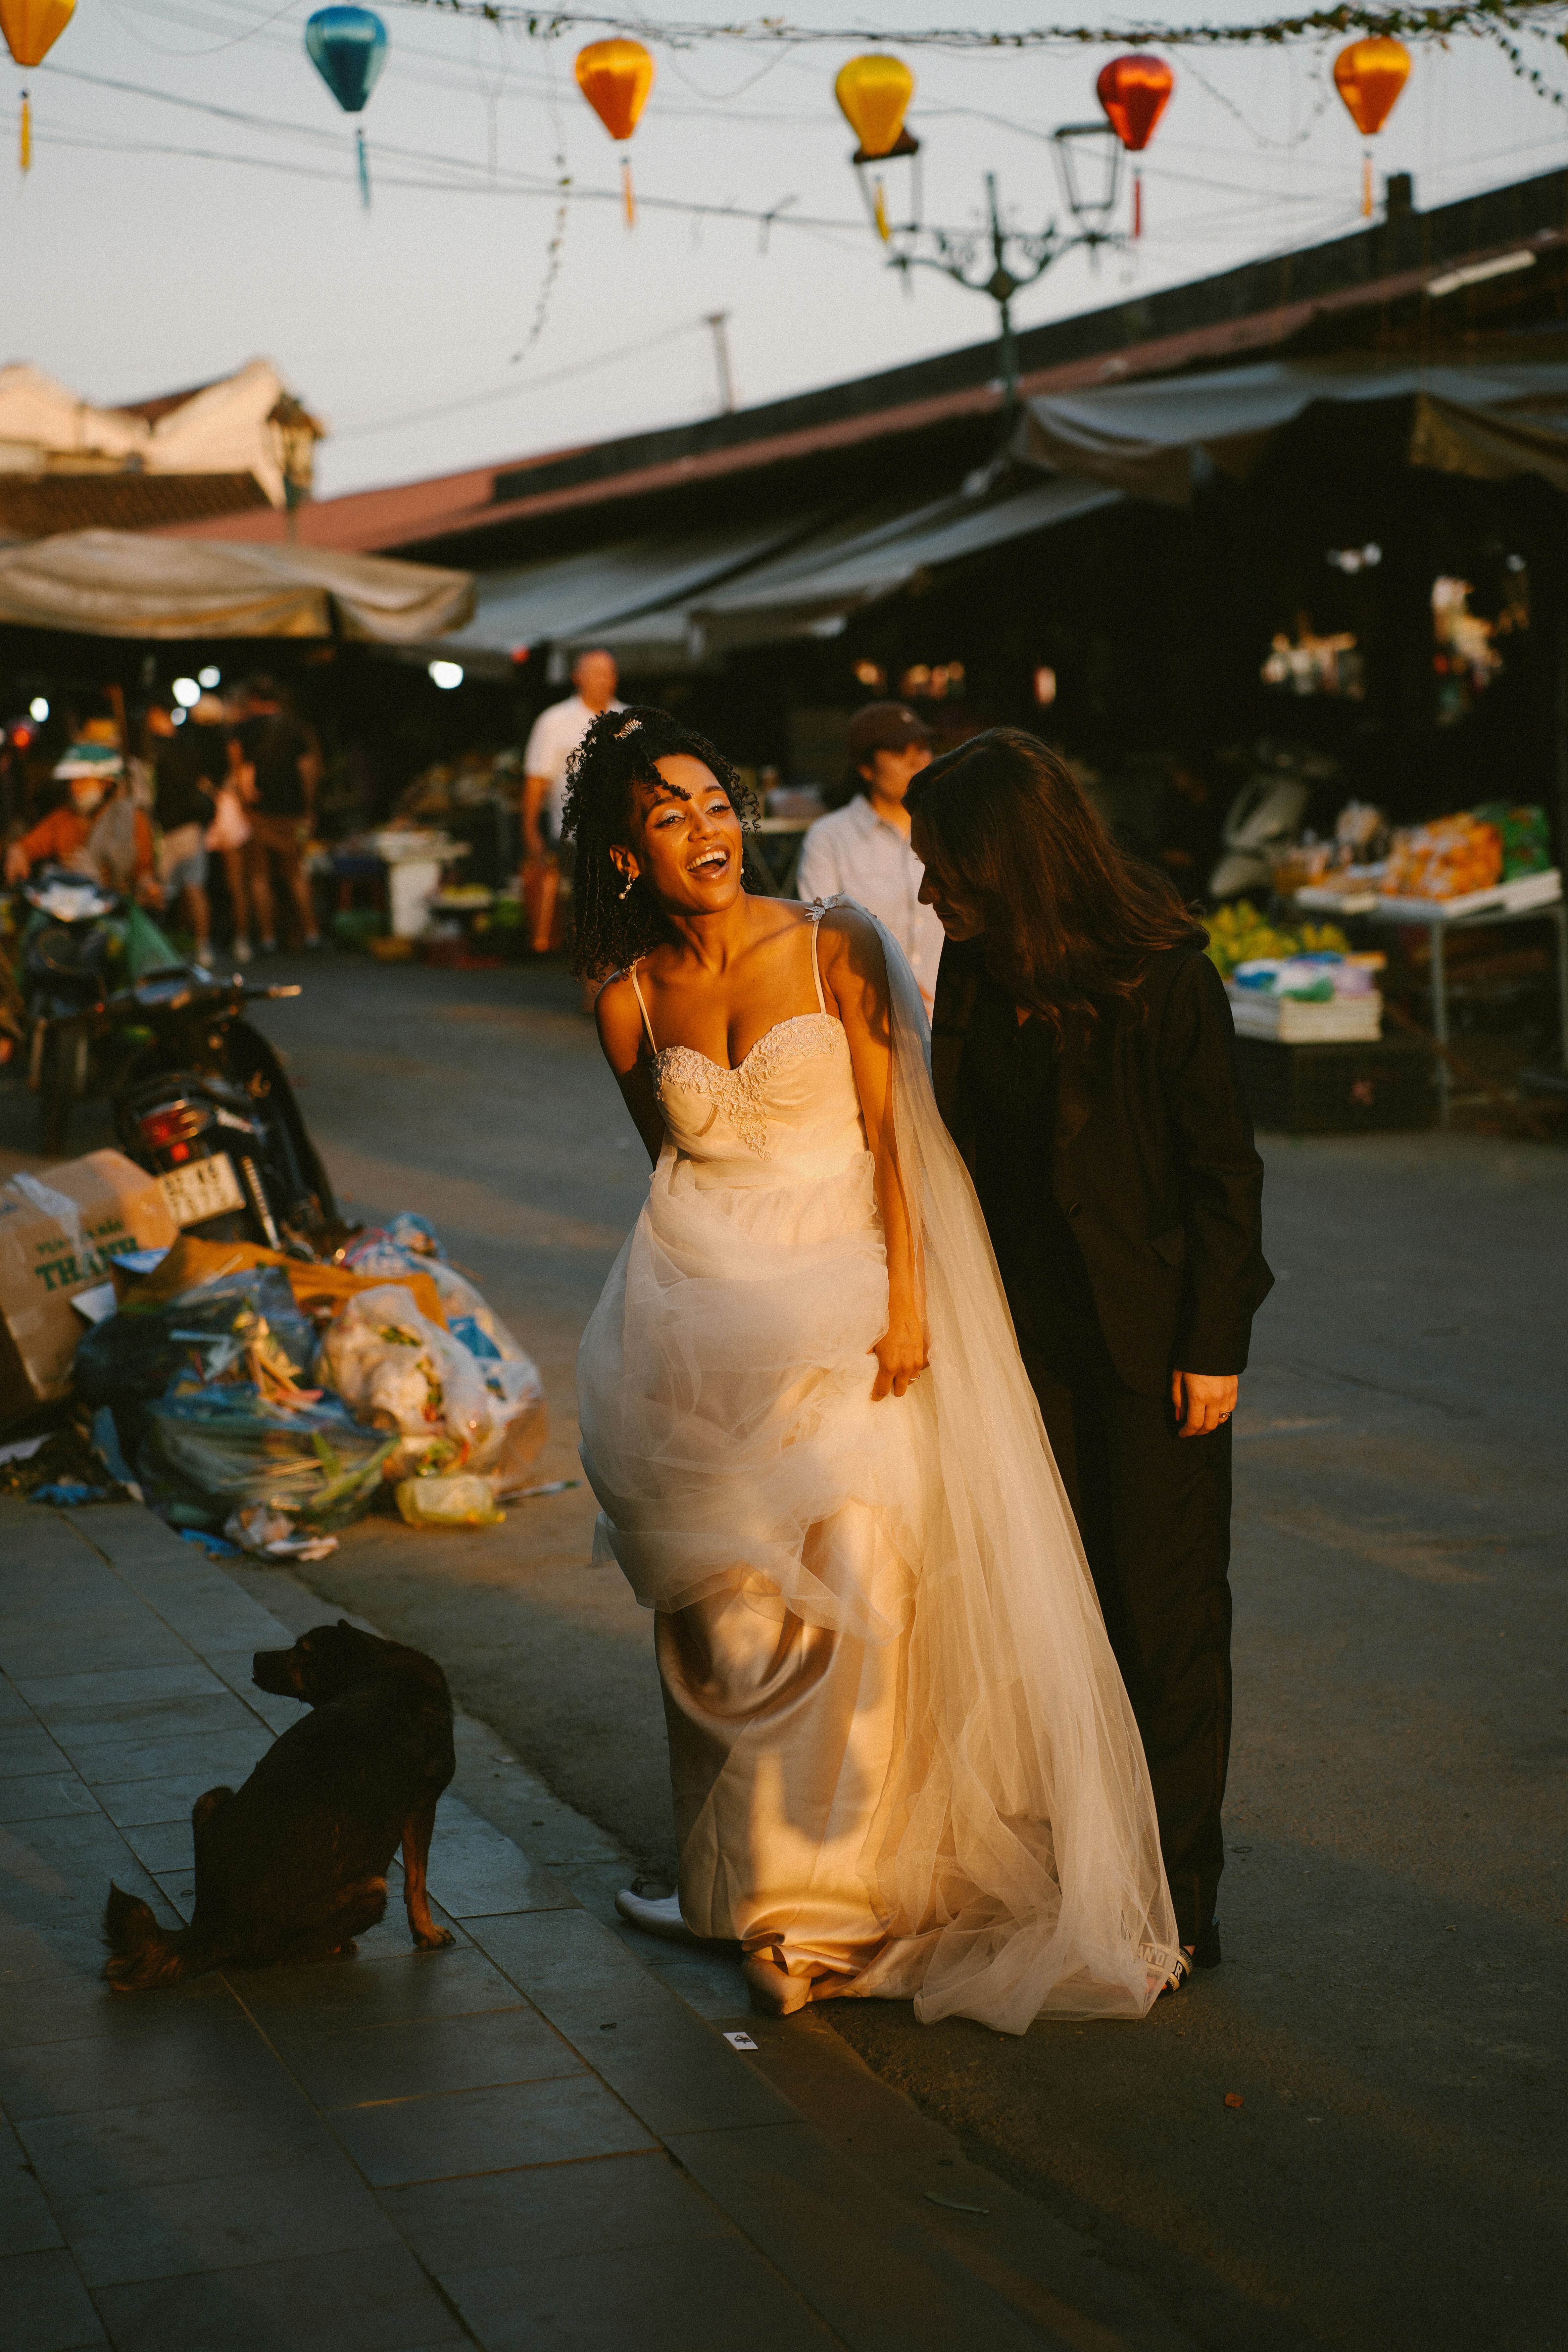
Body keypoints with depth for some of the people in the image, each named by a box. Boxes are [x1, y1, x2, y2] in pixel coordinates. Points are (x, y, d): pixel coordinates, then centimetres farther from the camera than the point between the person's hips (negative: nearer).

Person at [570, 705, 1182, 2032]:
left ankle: (819, 1887, 6)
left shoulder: (835, 947, -2)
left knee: (851, 1574, -8)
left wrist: (907, 1299, -11)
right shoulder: (630, 1002, 5)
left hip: (843, 1295, -2)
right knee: (731, 1596, 0)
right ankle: (746, 1868, 15)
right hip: (702, 1306, 2)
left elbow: (892, 1134, -3)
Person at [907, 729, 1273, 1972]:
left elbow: (1226, 1166, -11)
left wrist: (1215, 1344, -11)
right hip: (1034, 1332, 5)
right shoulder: (977, 971, -1)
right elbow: (970, 1147, 8)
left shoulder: (1163, 973, -16)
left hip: (1154, 1340, -5)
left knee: (1168, 1611, 3)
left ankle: (1178, 1894, 14)